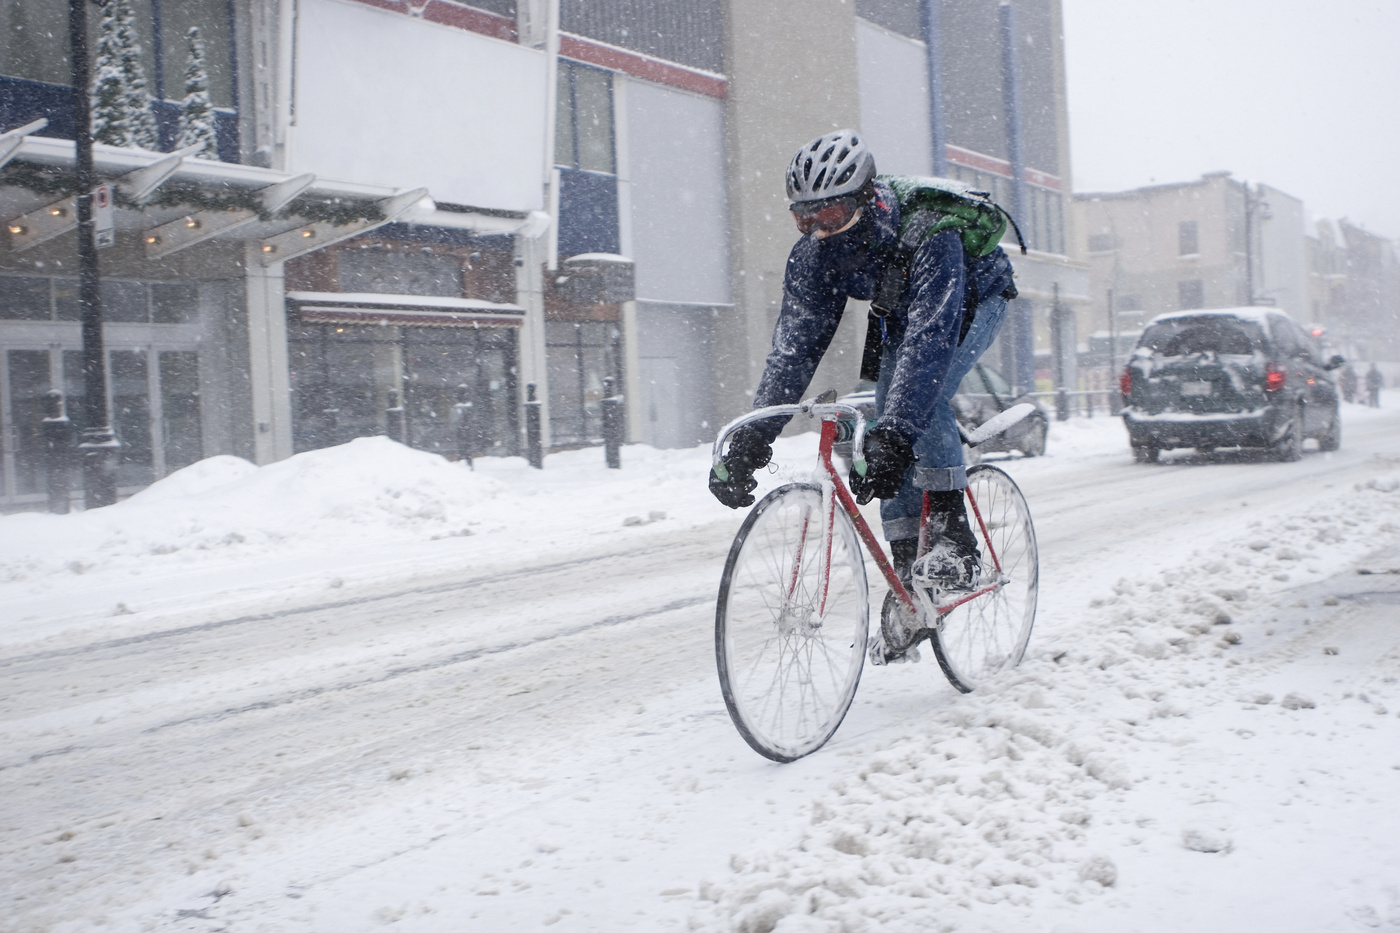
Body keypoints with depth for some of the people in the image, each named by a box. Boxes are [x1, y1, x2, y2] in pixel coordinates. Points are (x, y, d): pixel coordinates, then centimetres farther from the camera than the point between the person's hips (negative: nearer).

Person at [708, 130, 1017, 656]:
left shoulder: (927, 236, -42)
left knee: (923, 393, -32)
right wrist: (750, 442, -36)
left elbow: (929, 340, -51)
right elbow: (794, 346, -26)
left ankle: (954, 539, -22)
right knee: (888, 424, -8)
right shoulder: (812, 255, -25)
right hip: (901, 312, 6)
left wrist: (893, 438, -62)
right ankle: (907, 572, 2)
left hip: (974, 299, -6)